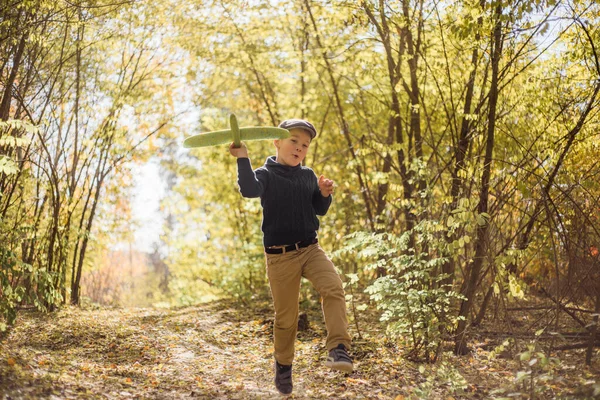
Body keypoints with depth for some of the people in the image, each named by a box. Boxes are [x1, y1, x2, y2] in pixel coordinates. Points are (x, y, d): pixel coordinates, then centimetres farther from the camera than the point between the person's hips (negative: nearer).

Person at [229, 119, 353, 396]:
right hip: (280, 256, -3)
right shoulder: (266, 174, -4)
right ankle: (283, 365, 29)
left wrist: (324, 194, -5)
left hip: (310, 248, 3)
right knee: (285, 317, 5)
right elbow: (249, 190, -26)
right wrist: (243, 159, -37)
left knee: (333, 288, -24)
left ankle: (338, 349, -24)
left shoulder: (308, 175, 9)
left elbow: (319, 210, 14)